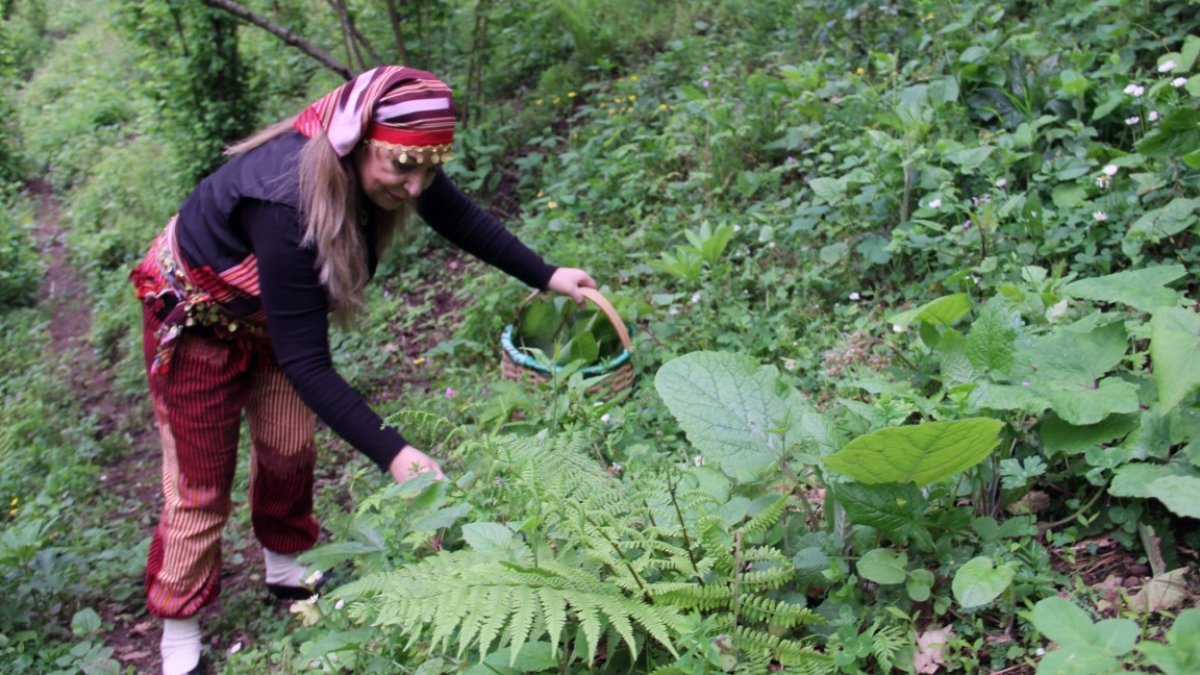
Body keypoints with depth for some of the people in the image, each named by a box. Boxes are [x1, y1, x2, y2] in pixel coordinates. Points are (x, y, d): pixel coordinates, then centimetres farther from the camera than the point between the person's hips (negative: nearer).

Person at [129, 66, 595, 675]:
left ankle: (286, 568, 39)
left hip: (273, 306, 6)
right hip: (198, 314, -6)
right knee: (202, 477, 3)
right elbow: (304, 361, -39)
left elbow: (461, 219, -2)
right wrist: (390, 453, -43)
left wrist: (546, 276, -4)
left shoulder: (388, 162, -24)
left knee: (289, 448, 15)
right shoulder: (290, 201, -44)